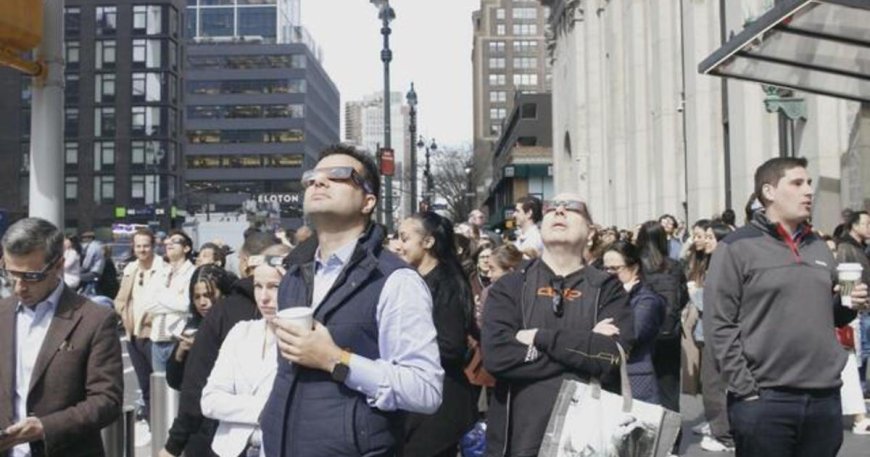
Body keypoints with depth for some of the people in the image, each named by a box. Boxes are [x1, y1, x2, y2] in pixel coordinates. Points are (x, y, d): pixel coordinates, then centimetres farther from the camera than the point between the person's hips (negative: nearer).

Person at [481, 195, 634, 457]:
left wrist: (539, 337, -13)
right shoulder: (509, 287, 3)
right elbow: (496, 355, -13)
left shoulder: (607, 289, 3)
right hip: (521, 435, 0)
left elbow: (612, 357, -14)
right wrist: (585, 348, -13)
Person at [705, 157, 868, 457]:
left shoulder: (819, 248, 14)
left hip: (825, 399, 6)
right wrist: (745, 390, -14)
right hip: (764, 401, -6)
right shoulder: (737, 247, -5)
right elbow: (718, 325, -10)